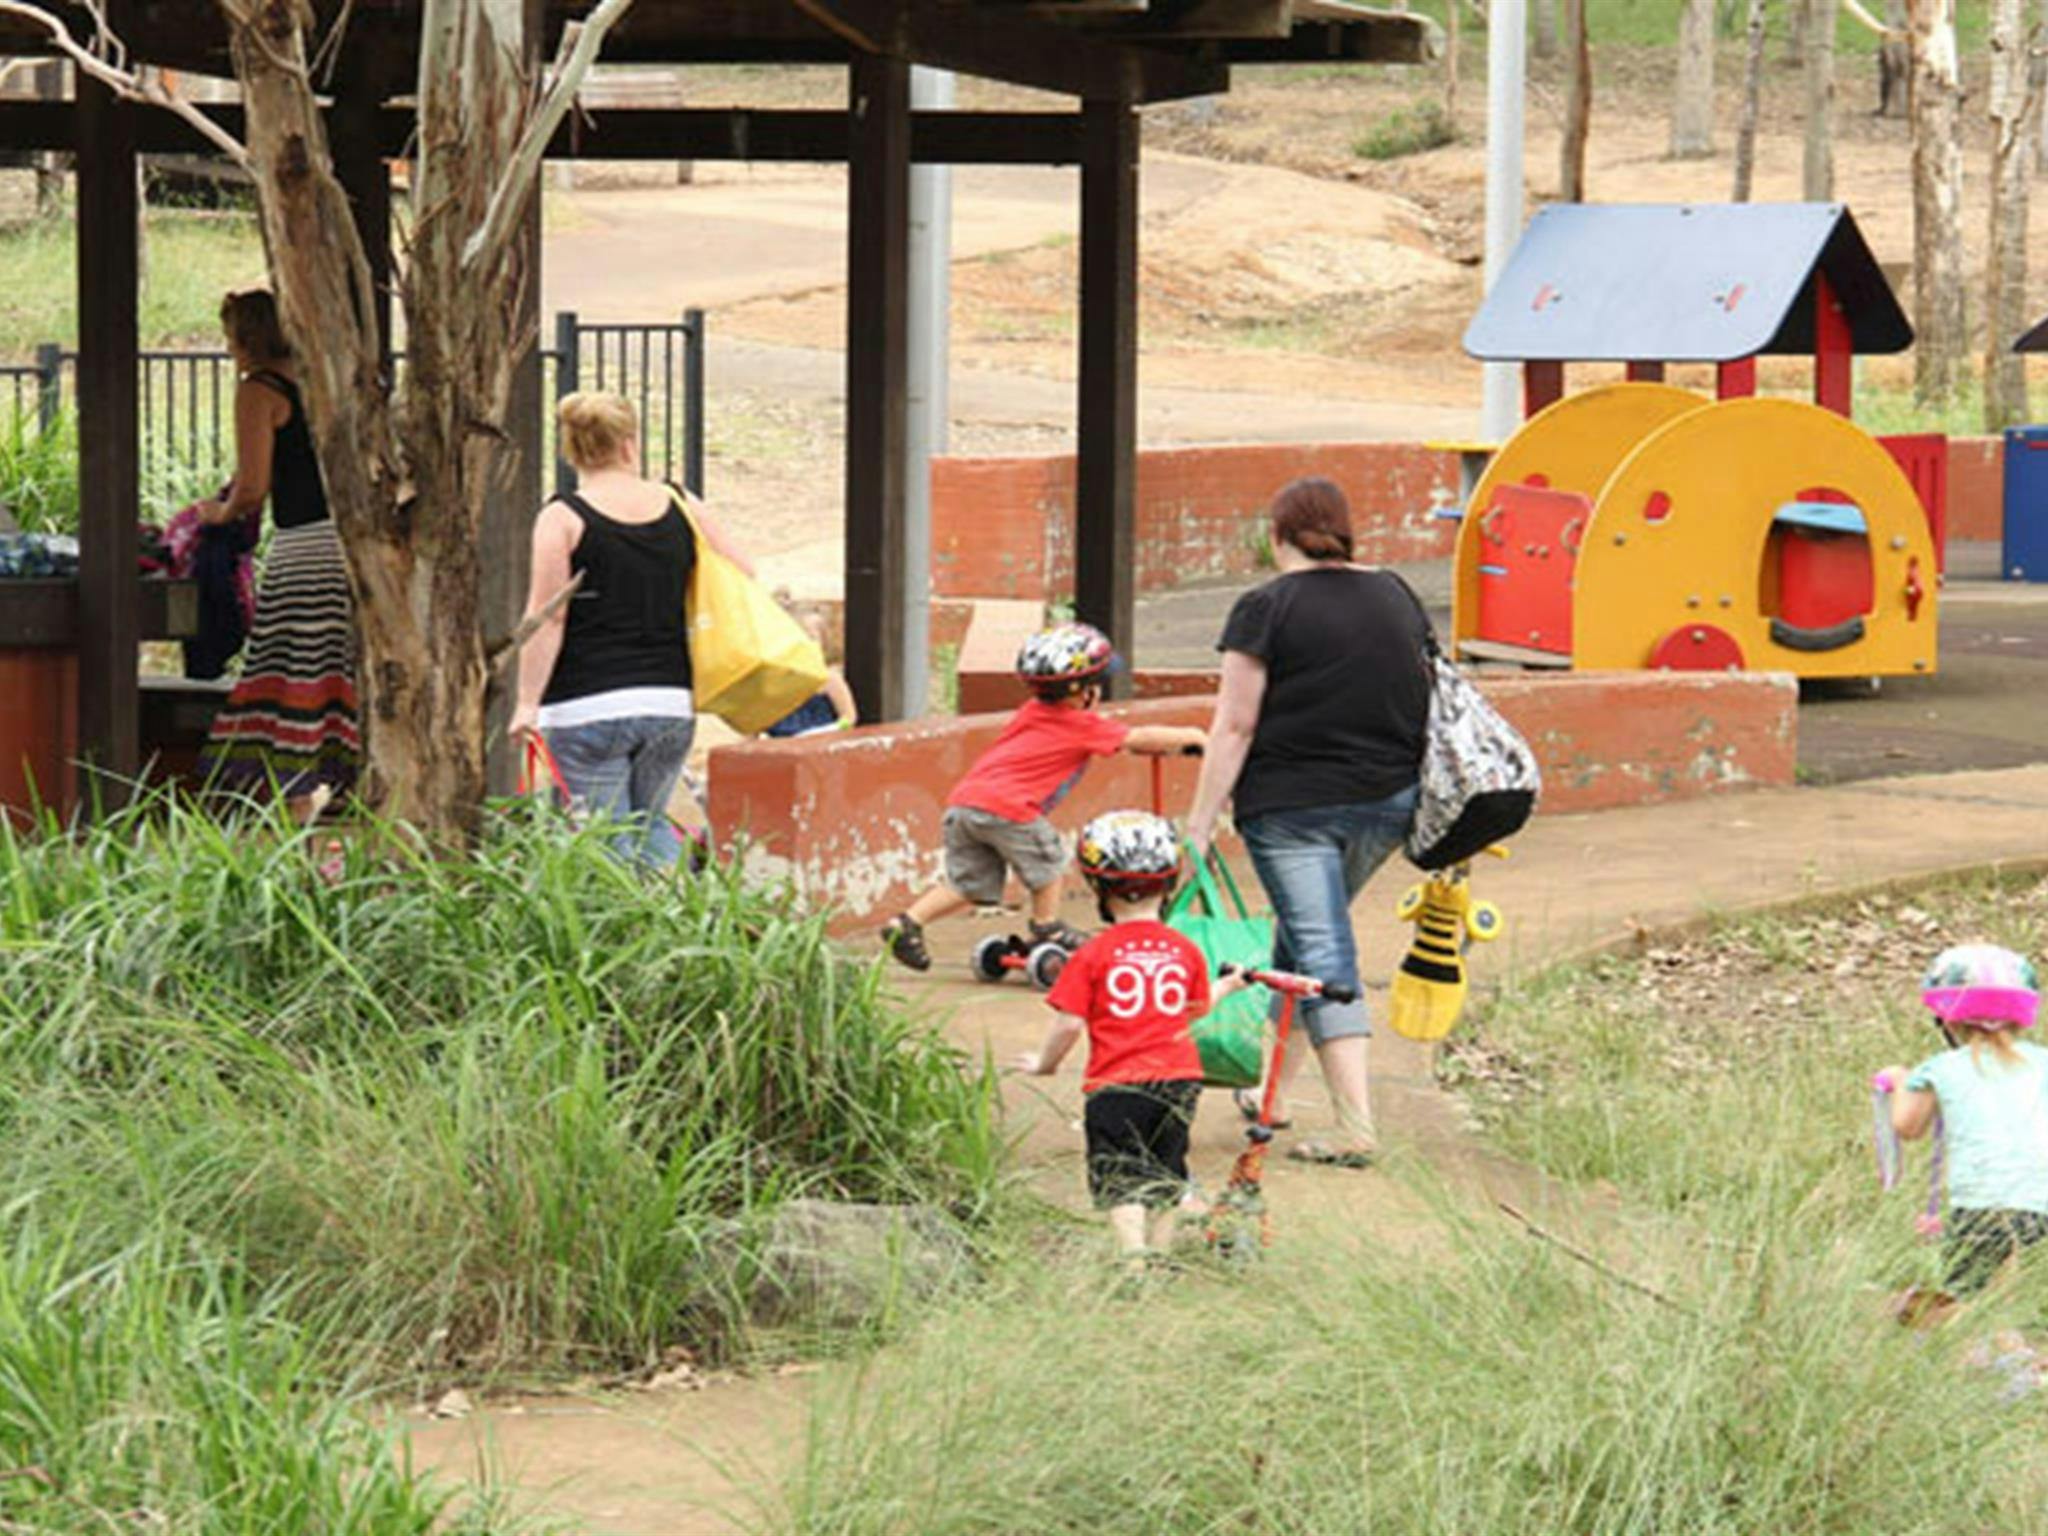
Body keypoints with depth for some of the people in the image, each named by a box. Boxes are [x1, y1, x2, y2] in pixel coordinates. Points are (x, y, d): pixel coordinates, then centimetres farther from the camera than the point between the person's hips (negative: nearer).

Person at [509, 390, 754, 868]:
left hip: (588, 706, -4)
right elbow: (742, 575, 11)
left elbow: (548, 618, -9)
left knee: (605, 840, 0)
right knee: (650, 822, 20)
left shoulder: (562, 519, -5)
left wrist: (527, 702, -6)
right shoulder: (681, 508, 6)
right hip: (672, 703, 4)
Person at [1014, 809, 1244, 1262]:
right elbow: (1197, 1007, 18)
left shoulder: (1093, 955, -8)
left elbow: (1070, 1022, -8)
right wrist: (1228, 985, 40)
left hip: (1117, 1081, -4)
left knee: (1121, 1177, -6)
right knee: (1165, 1169, 19)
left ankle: (1133, 1252, -23)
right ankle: (1162, 1248, 24)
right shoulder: (1185, 951, 4)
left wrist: (1044, 1062, 10)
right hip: (1178, 1078, 4)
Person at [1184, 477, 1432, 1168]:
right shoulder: (1396, 595, 9)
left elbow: (1234, 727, -11)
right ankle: (1270, 1089, 31)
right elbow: (1429, 696, 16)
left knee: (1322, 956, -6)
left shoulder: (1266, 608, -8)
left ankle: (1356, 1125, -16)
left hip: (1292, 801, -6)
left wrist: (1200, 824, -8)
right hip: (1388, 800, 6)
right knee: (1307, 935, 23)